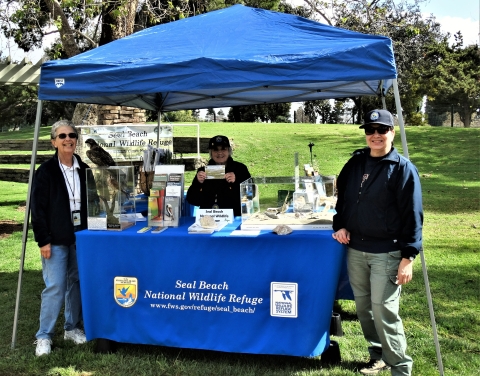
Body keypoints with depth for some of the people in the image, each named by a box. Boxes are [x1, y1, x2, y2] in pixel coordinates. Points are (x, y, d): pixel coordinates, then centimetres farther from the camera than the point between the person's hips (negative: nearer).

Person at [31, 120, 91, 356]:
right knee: (55, 287, -5)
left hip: (80, 236, 4)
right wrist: (43, 240, -13)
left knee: (76, 283, 11)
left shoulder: (84, 170, 7)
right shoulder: (45, 172, -6)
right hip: (56, 239, -4)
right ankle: (44, 336, 9)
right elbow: (38, 209, -8)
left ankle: (72, 327, 26)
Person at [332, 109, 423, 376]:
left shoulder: (403, 169, -8)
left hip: (386, 253, -6)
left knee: (384, 311, -6)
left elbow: (412, 216, -10)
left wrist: (408, 257, -15)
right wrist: (340, 225, 2)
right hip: (355, 249, 6)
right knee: (364, 308, 14)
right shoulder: (355, 163, 8)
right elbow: (342, 198, 19)